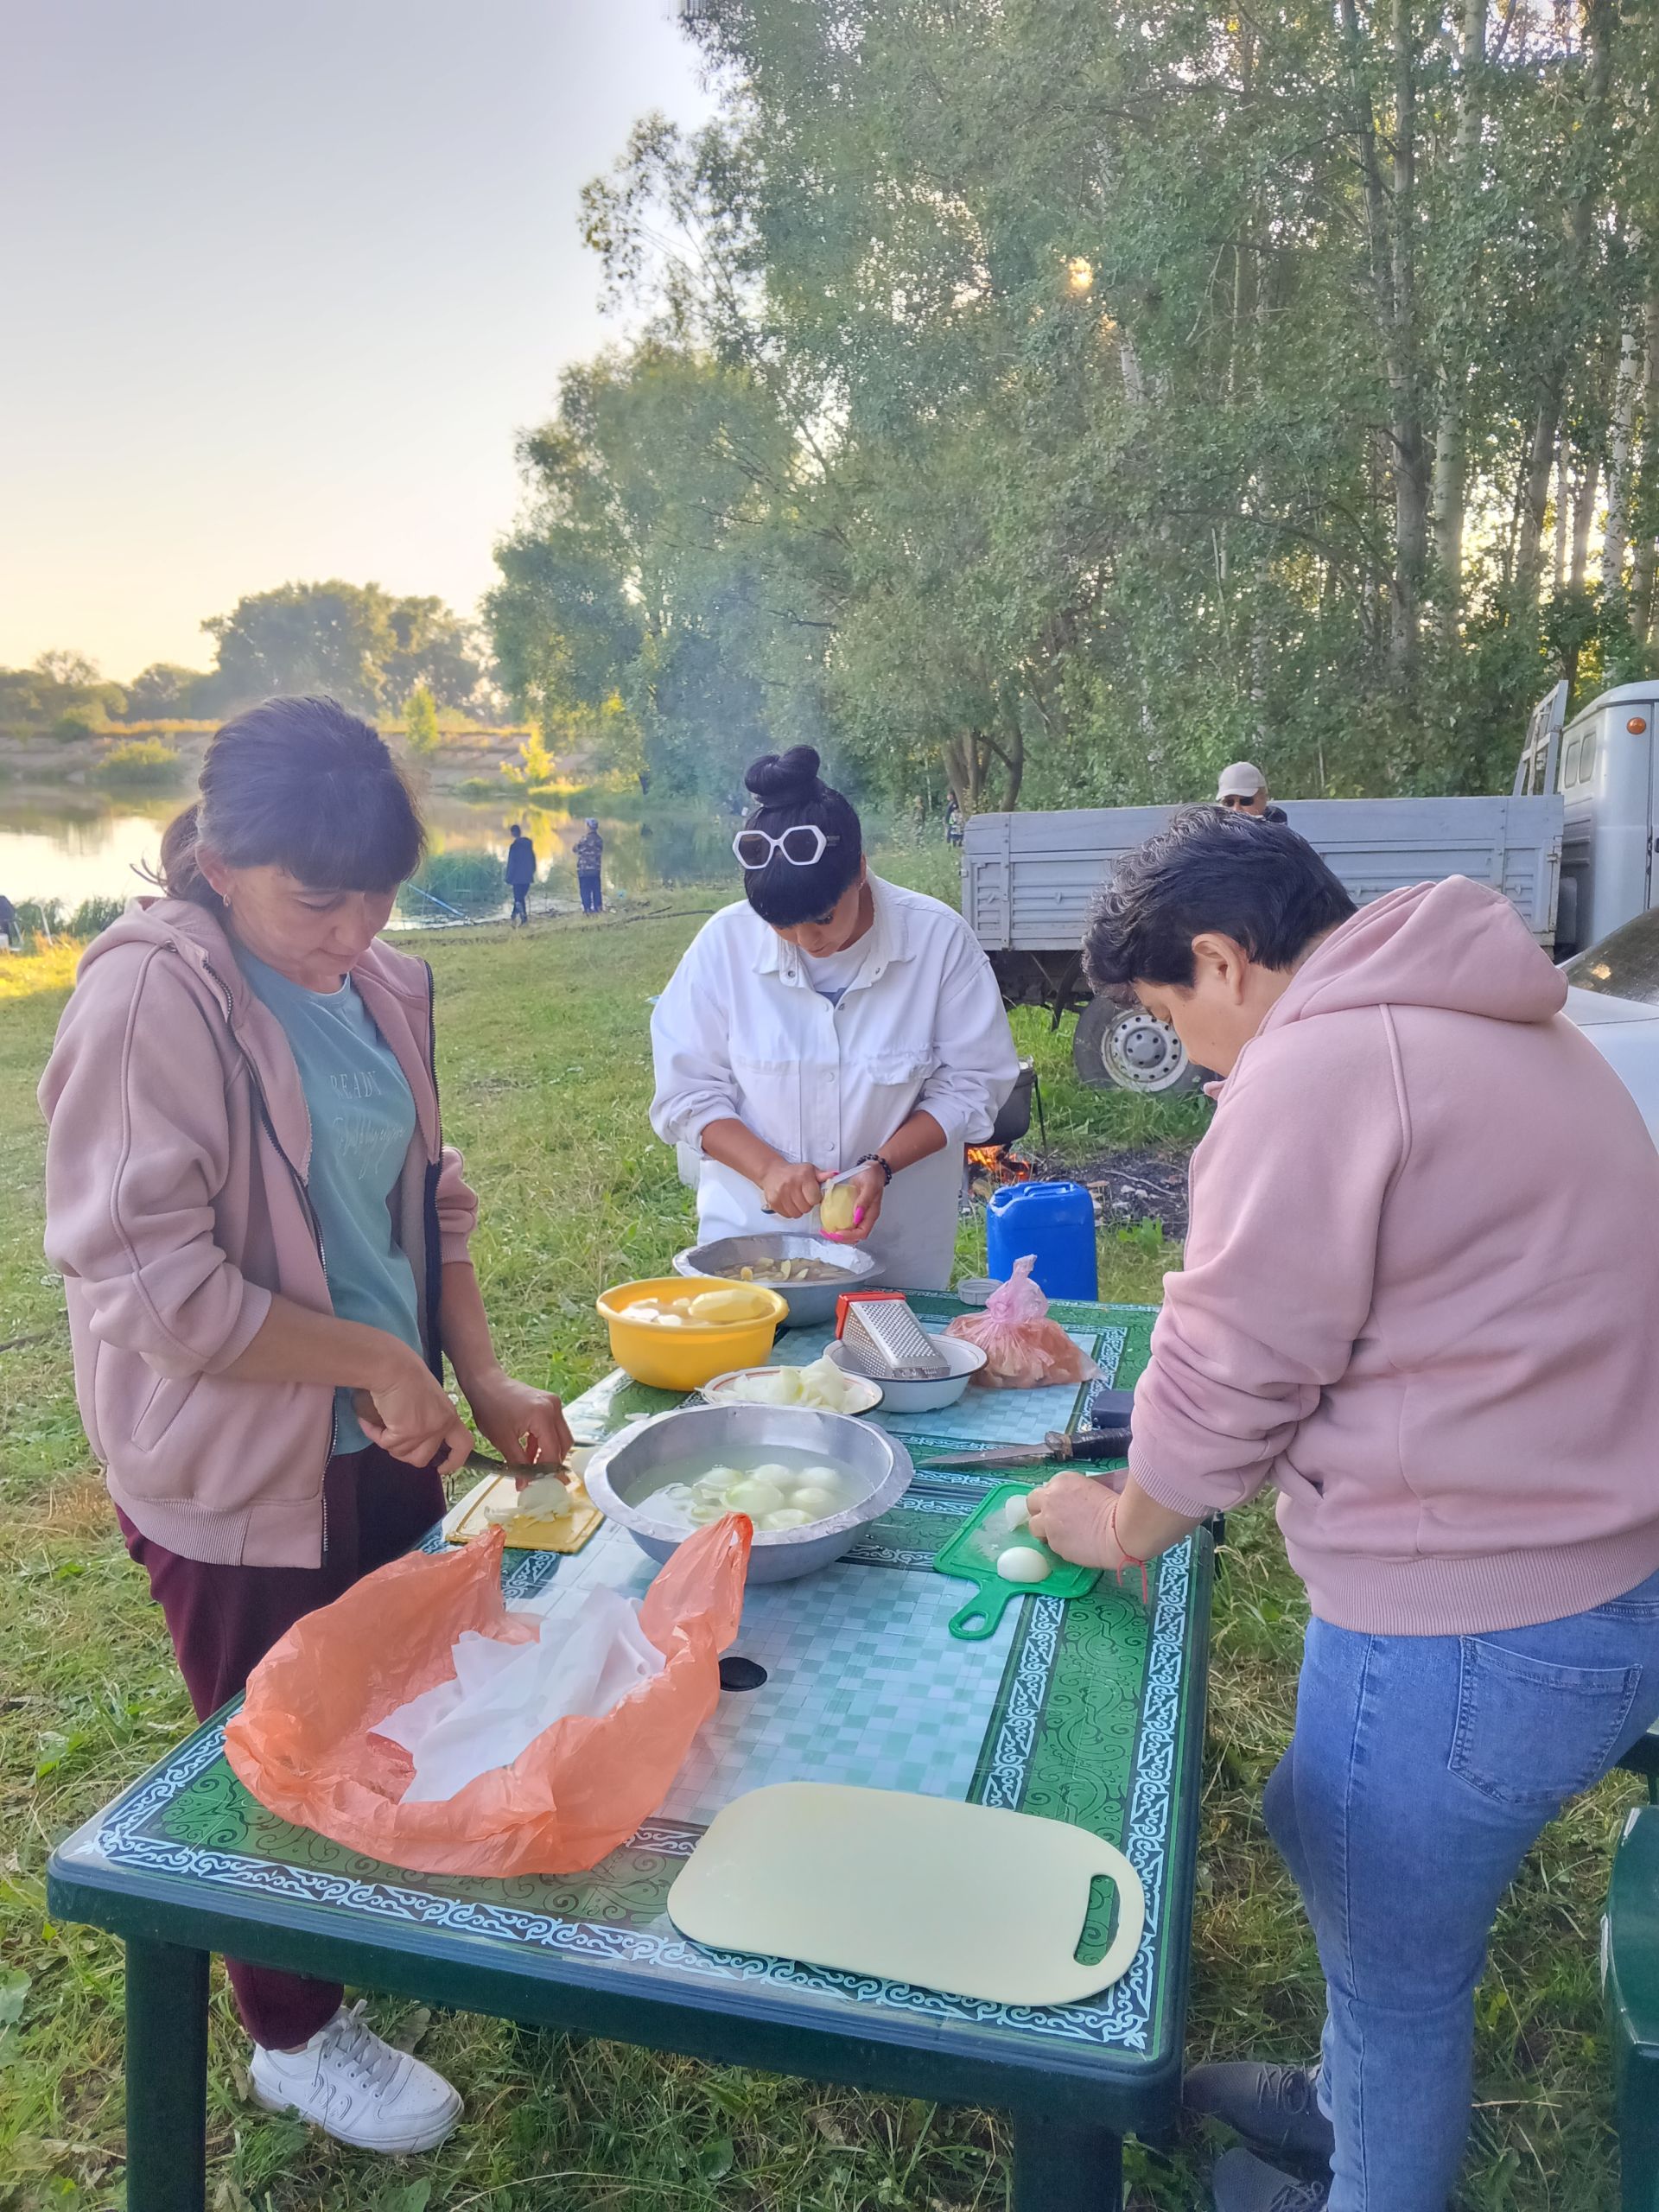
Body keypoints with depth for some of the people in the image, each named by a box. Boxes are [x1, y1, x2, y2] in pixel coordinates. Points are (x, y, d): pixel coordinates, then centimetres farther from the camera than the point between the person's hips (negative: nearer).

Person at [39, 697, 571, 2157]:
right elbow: (147, 1278, -24)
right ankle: (297, 2038, 41)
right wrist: (377, 1360, -20)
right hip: (242, 1478, -6)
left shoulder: (379, 983, -1)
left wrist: (481, 1383, -1)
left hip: (384, 1445, 6)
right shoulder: (149, 1000, -22)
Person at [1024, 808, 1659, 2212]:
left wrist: (1125, 1527, 2)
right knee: (1329, 1840, 29)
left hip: (1469, 1627, -9)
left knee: (1394, 1962, 16)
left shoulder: (1315, 1067, -21)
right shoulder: (1482, 1027, 9)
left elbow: (1229, 1369, -18)